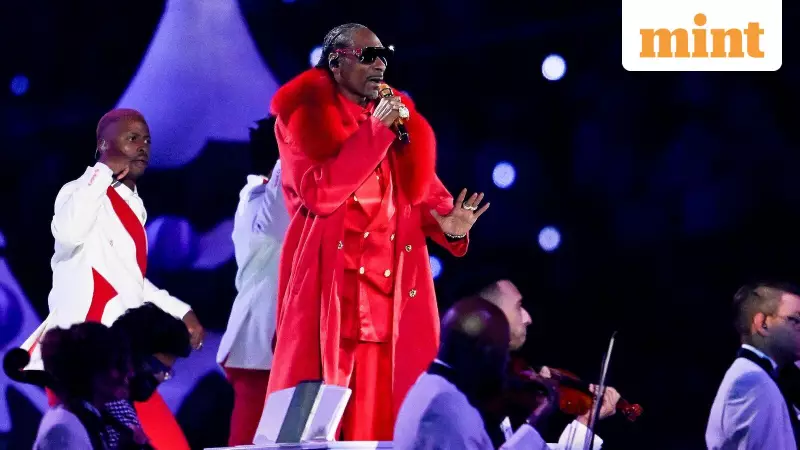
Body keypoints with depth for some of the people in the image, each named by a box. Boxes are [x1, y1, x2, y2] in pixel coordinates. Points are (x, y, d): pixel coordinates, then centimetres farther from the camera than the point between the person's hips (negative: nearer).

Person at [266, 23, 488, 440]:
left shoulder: (398, 115, 18)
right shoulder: (304, 117, 1)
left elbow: (423, 187, 16)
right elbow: (318, 193, -12)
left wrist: (446, 224, -6)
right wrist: (374, 134, -13)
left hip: (394, 288, 5)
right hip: (332, 288, -5)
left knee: (385, 410, -1)